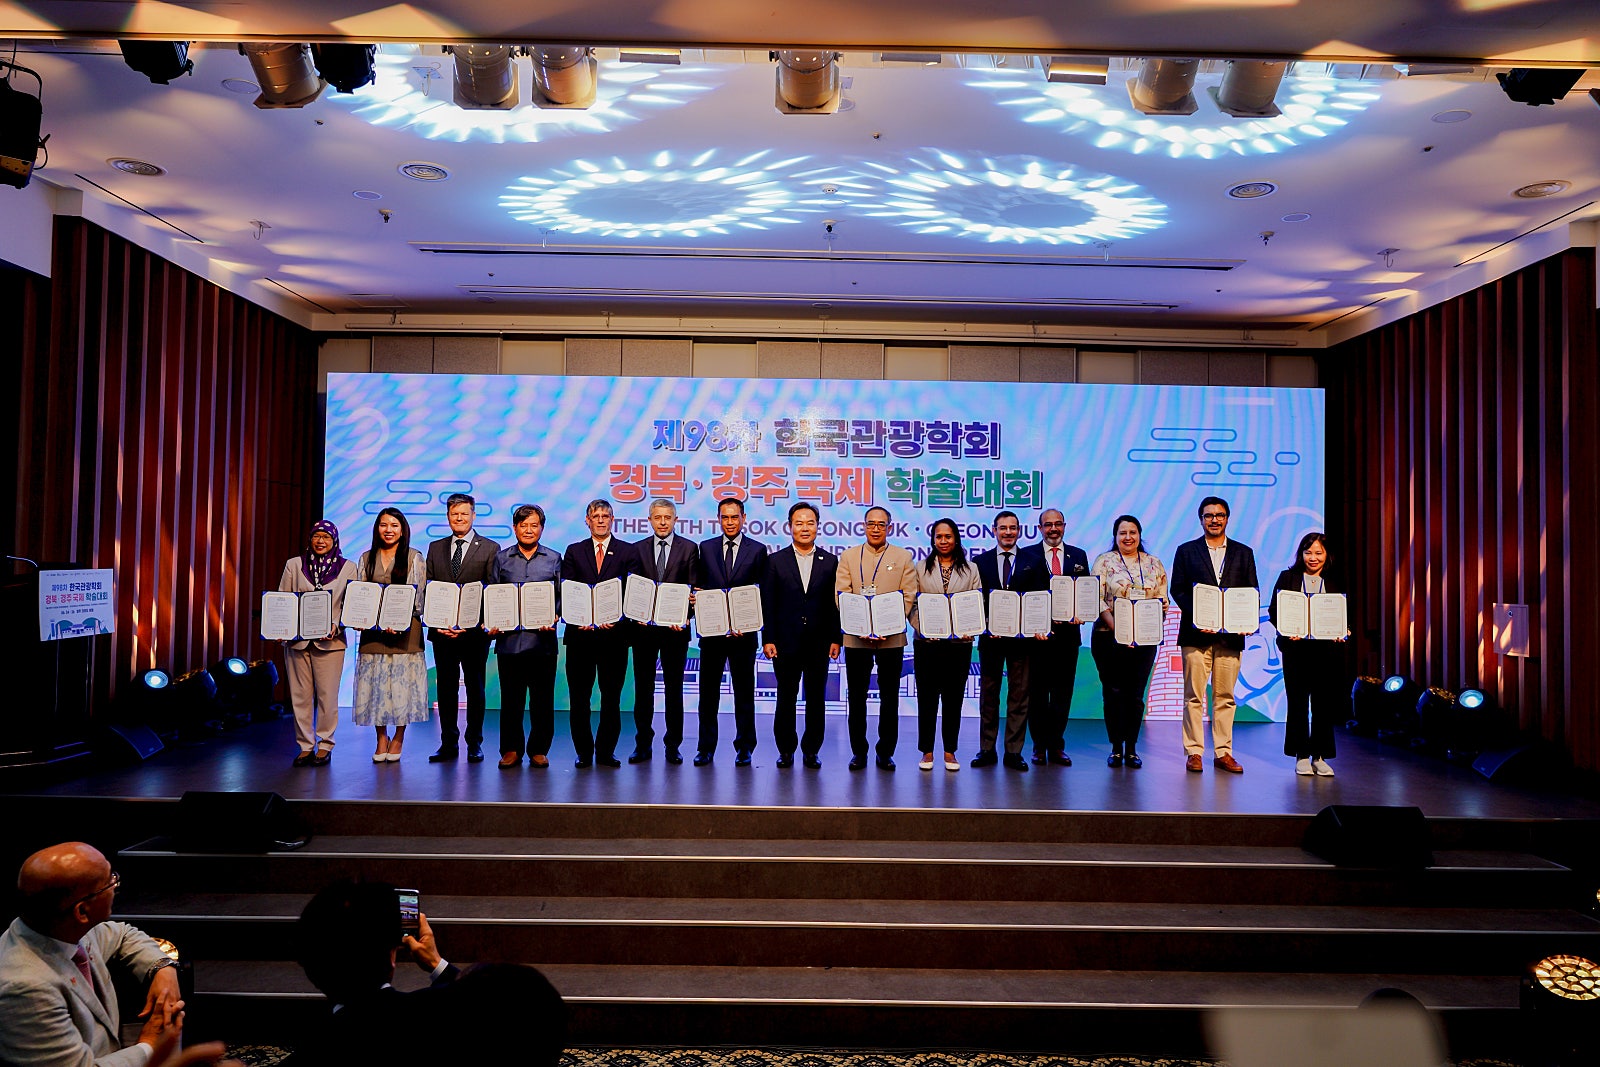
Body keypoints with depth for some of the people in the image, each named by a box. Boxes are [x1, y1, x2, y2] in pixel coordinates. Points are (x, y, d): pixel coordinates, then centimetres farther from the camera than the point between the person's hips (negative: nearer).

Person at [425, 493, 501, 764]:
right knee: (445, 688, 7)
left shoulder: (490, 548, 1)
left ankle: (474, 745, 12)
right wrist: (436, 623, -5)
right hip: (442, 631, 3)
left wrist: (474, 624, -14)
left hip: (474, 631, -3)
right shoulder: (435, 548, 13)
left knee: (475, 688, 4)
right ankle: (449, 744, 15)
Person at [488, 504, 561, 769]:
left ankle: (539, 750, 14)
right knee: (511, 697, 3)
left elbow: (562, 596, 8)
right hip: (509, 639, 0)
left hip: (543, 639, 0)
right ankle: (511, 750, 14)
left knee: (542, 698, 3)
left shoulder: (553, 559, 10)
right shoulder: (501, 558, 12)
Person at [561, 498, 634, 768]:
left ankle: (606, 752, 14)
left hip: (614, 633, -1)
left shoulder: (626, 552, 7)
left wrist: (615, 618, -15)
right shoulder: (574, 551, 10)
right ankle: (584, 753, 15)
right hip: (580, 633, 1)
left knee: (612, 696, 4)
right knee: (579, 697, 4)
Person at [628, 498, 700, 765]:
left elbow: (693, 589, 0)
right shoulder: (638, 549, 9)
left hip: (675, 628, -1)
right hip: (644, 628, 2)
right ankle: (643, 744, 16)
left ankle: (673, 746, 13)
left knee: (674, 688, 5)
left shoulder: (689, 548, 4)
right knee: (643, 687, 6)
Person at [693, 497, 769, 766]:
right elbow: (699, 586, 11)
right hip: (711, 630, 2)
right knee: (708, 691, 7)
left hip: (743, 632, -2)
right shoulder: (706, 548, 9)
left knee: (744, 691, 5)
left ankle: (744, 748, 15)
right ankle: (706, 748, 16)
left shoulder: (757, 550, 3)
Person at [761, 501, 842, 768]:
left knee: (816, 699, 6)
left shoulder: (830, 561, 6)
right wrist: (768, 639, -4)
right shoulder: (776, 561, 4)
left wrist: (835, 639, -1)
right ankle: (786, 750, 18)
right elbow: (767, 604, 2)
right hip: (786, 643, 0)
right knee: (786, 698, 6)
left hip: (819, 643, 1)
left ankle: (811, 751, 17)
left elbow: (835, 604, 5)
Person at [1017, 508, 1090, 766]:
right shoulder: (1026, 555, 3)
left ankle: (1056, 746, 15)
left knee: (1063, 691, 6)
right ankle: (1039, 746, 12)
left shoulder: (1079, 556, 12)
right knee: (1037, 691, 3)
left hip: (1067, 632, 2)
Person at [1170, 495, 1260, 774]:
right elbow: (1178, 589, 2)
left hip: (1231, 634, 2)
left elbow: (1252, 592, 10)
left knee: (1225, 696, 5)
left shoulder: (1243, 553, 13)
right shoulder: (1186, 551, 8)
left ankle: (1223, 752, 12)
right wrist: (1197, 616, -13)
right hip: (1196, 633, -2)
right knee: (1194, 696, -1)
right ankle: (1193, 752, 5)